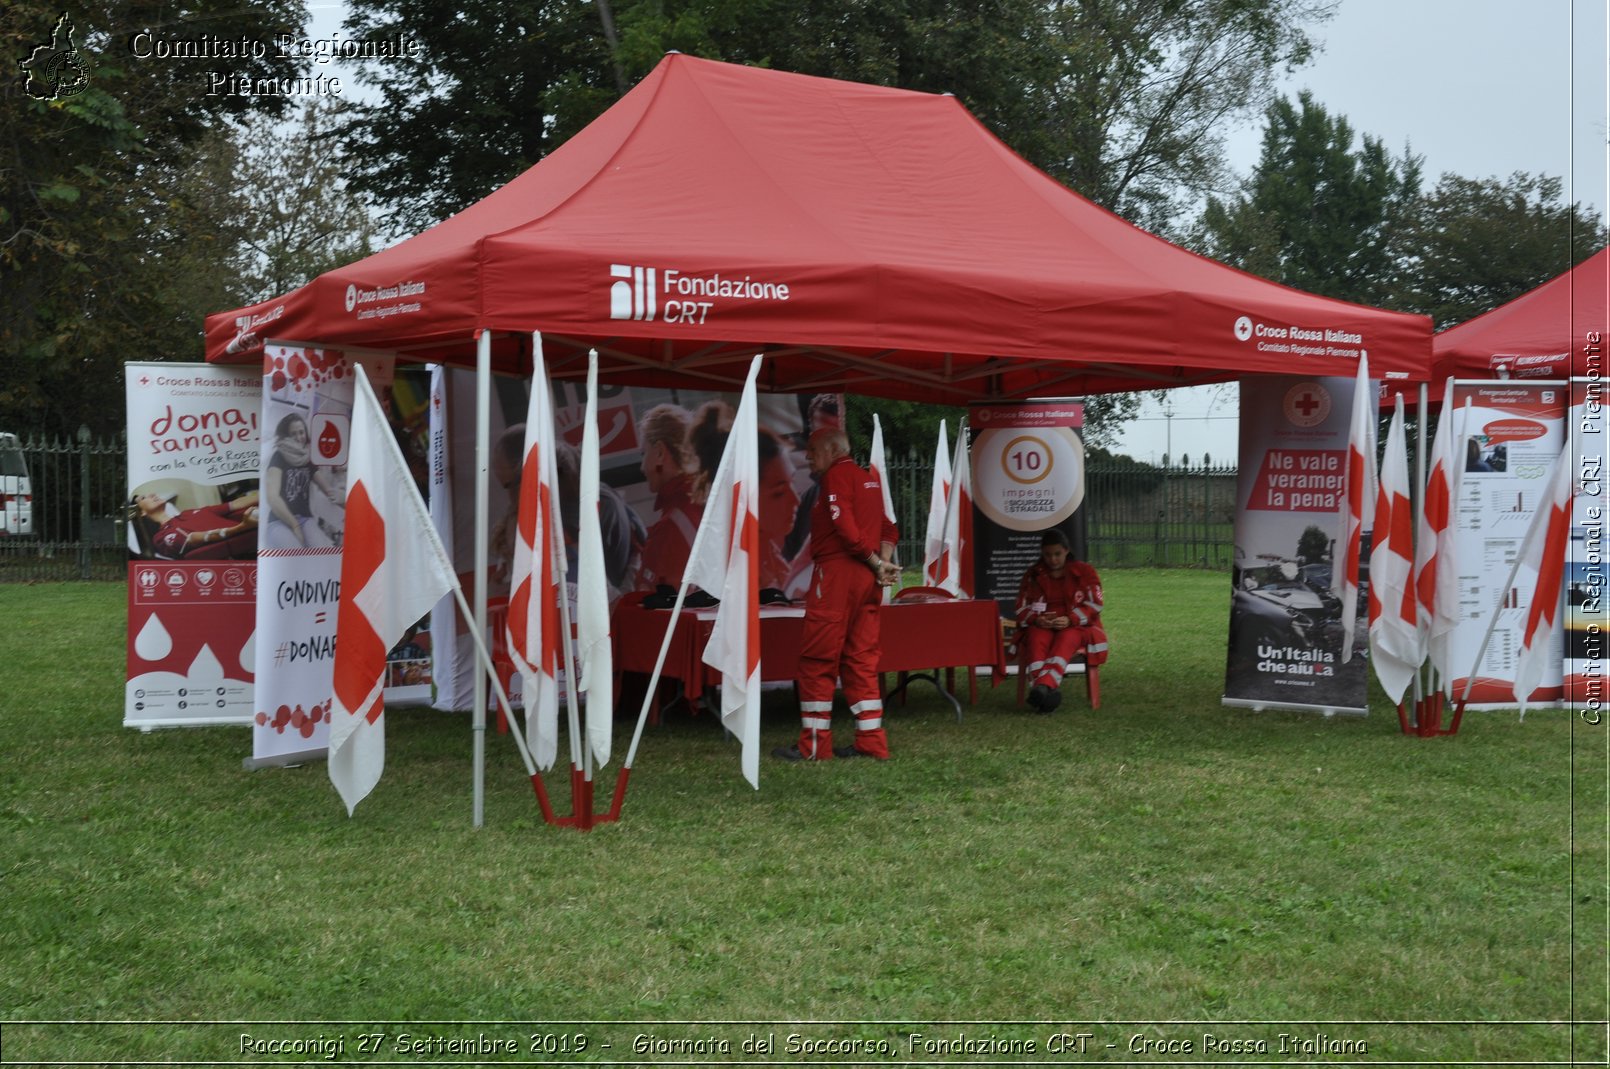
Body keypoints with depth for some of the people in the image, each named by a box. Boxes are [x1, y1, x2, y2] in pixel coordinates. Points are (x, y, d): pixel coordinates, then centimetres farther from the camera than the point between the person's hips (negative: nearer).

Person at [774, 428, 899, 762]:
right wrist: (882, 562, 3)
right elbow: (888, 529, 18)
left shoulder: (837, 475, -7)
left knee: (817, 660, -2)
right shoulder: (869, 477, 19)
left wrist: (876, 563, -10)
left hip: (836, 573, -8)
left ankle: (814, 744, 0)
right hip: (867, 579, 9)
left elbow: (845, 527, -18)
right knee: (860, 660, 10)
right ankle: (871, 743, 8)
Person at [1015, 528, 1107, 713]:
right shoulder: (1033, 575, 13)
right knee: (1036, 639, -34)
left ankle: (1043, 685, -59)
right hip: (1041, 626, 2)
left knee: (1066, 638, -37)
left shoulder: (1084, 572, 6)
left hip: (1077, 627, -2)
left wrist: (1069, 620, -20)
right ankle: (1049, 691, -55)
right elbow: (1022, 609, 9)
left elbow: (1094, 605, -2)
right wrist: (1036, 620, -15)